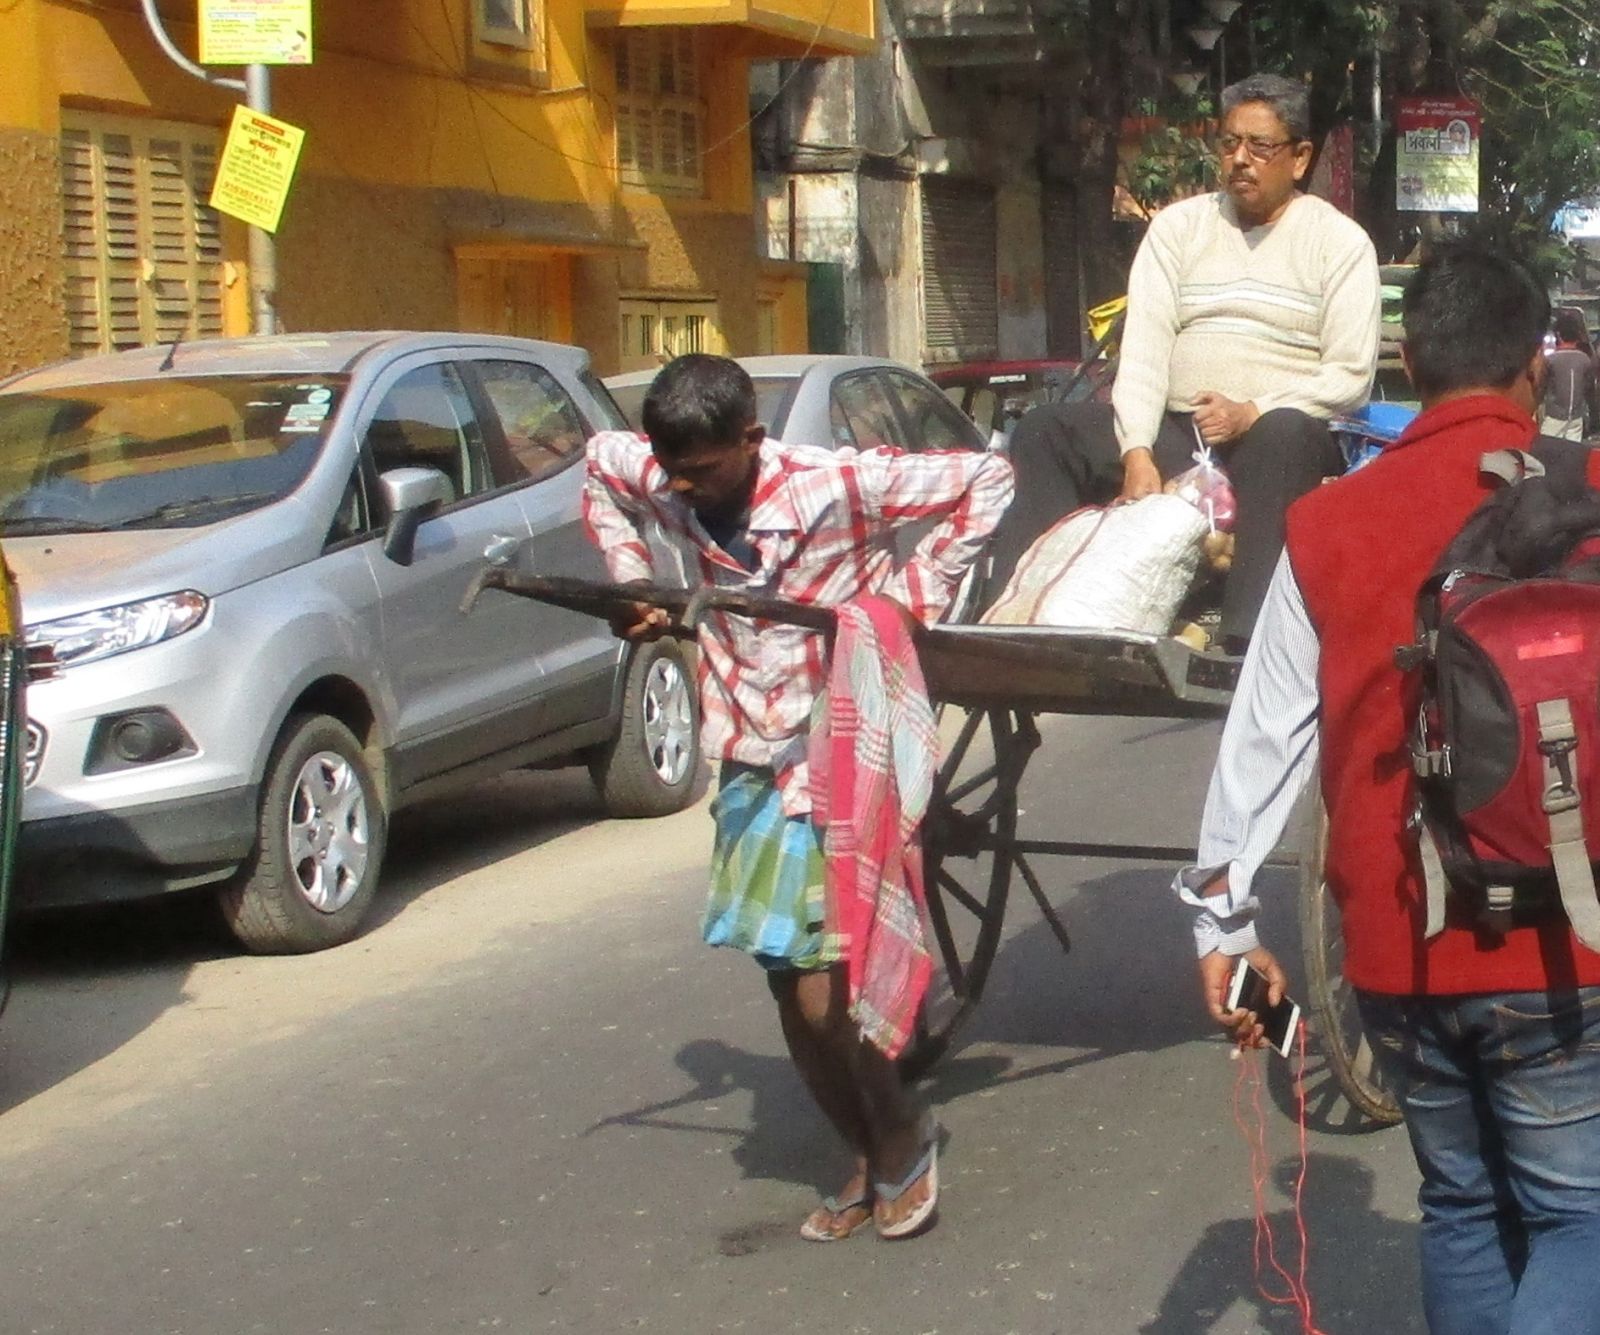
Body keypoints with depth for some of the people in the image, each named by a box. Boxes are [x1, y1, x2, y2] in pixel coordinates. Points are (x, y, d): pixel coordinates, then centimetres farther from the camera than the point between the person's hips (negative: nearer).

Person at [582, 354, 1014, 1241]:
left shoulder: (838, 485, -20)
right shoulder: (660, 483, -4)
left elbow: (986, 478, -12)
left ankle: (902, 1139, 17)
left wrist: (914, 590, -14)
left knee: (824, 994, -10)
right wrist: (635, 583, 8)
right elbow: (598, 471, 19)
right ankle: (871, 1162, 29)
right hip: (754, 768, 6)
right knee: (791, 993, 10)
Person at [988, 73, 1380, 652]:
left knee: (1285, 436, -39)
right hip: (1173, 435, 3)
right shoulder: (1178, 225, 14)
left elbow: (1350, 376, -3)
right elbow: (1144, 347, 1)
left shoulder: (1339, 242, 6)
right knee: (1045, 431, -18)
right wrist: (1137, 453, -15)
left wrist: (1252, 414, -18)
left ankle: (1246, 643, -47)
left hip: (1278, 436, -3)